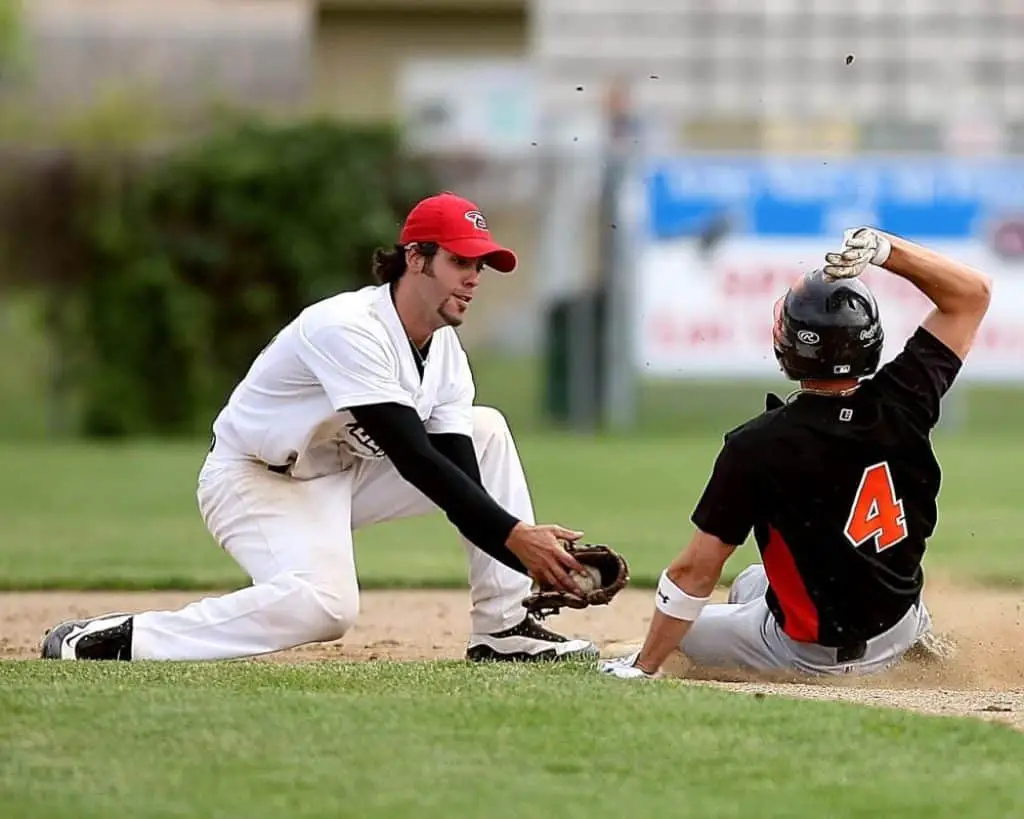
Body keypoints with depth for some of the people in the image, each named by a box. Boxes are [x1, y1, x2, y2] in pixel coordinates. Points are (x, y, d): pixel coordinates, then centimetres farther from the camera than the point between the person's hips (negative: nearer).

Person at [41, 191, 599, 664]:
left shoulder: (445, 350, -2)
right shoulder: (348, 328, -28)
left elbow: (461, 470, -9)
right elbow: (413, 459, -35)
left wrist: (535, 557, -25)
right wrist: (514, 535, -40)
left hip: (341, 473, 9)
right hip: (256, 479, -9)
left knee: (486, 430, 1)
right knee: (324, 606, -36)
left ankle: (503, 630, 0)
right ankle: (109, 642, -29)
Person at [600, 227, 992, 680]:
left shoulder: (757, 446, -27)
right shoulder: (901, 404, -16)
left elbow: (696, 570, -20)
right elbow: (972, 293, -4)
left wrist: (642, 668, -10)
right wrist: (881, 248, -14)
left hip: (810, 656, -4)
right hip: (895, 638, 5)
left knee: (684, 627, 23)